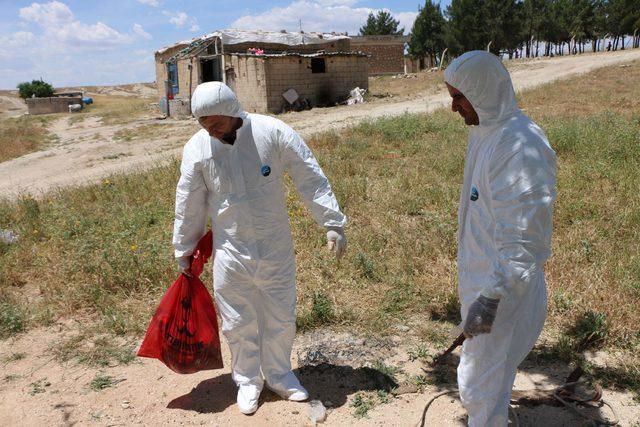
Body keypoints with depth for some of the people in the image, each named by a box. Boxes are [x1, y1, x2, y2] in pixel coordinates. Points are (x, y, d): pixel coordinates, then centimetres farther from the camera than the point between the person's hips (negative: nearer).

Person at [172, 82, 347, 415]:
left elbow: (312, 180, -8)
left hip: (276, 248, 0)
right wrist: (184, 255, 10)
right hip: (230, 253, 1)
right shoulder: (197, 148, -8)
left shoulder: (273, 132, -13)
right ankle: (247, 380, 38)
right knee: (238, 323, 12)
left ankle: (279, 376, 39)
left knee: (281, 318, 14)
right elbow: (189, 206, 2)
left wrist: (333, 224, -7)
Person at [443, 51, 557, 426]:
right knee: (482, 373, 25)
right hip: (481, 280, 9)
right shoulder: (485, 132, 7)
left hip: (505, 290, -9)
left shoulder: (520, 145, -24)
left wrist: (491, 298, -26)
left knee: (482, 384, 3)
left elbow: (522, 238, -27)